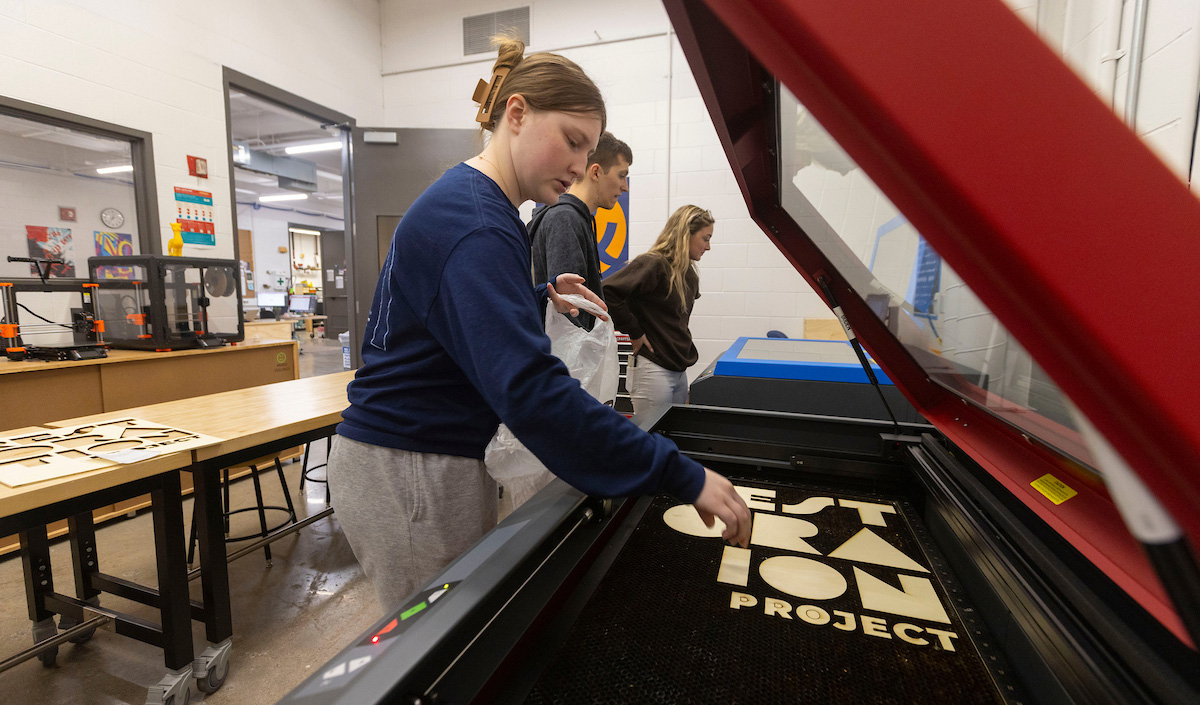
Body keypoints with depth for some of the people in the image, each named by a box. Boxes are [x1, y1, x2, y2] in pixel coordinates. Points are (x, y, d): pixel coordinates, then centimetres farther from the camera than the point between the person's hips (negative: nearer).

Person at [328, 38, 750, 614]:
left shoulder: (462, 202, 12)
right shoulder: (476, 225, -22)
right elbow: (529, 388, -32)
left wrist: (539, 295, 4)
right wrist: (683, 478, -30)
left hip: (432, 463, 10)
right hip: (408, 473, -10)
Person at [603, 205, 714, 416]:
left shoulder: (689, 273, 12)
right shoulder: (653, 264, -15)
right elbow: (608, 290, -25)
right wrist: (634, 332, -17)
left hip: (679, 370, 9)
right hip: (652, 369, -9)